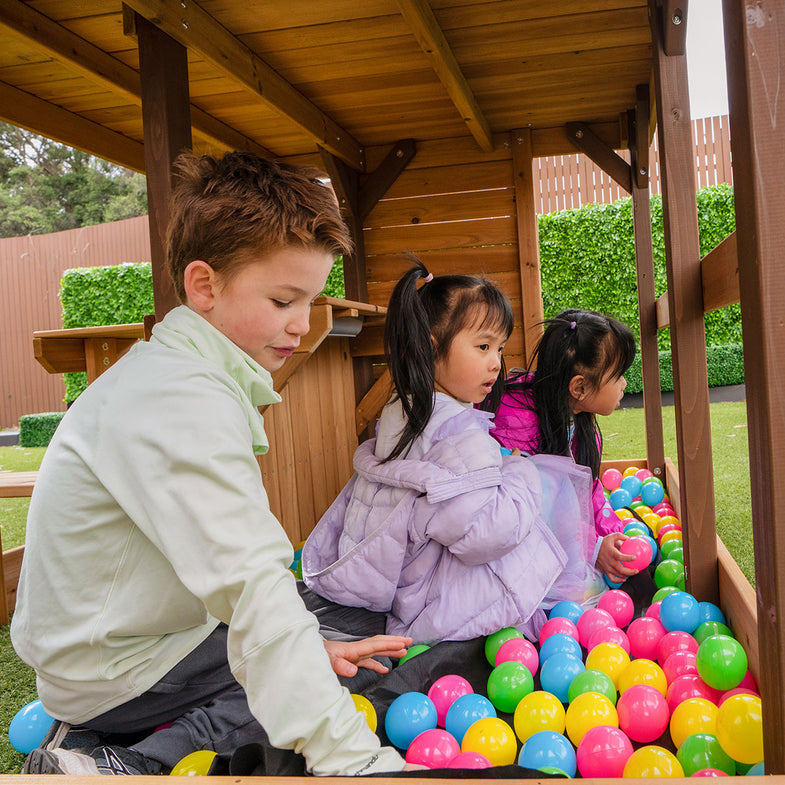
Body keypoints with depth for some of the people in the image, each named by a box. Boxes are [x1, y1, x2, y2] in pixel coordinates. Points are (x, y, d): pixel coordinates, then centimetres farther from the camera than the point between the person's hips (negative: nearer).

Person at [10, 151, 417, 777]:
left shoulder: (180, 374, 4)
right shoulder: (186, 402, -28)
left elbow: (229, 554, 4)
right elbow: (250, 583, -36)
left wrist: (303, 638, -4)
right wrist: (359, 761, -37)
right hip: (113, 671, -9)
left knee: (345, 619, 16)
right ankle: (133, 765, -11)